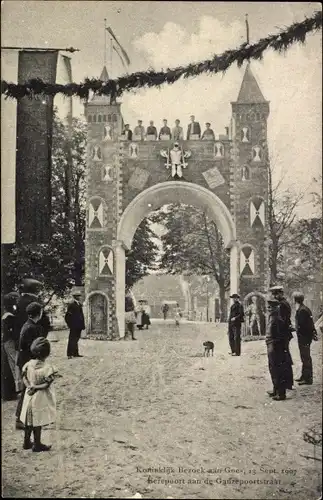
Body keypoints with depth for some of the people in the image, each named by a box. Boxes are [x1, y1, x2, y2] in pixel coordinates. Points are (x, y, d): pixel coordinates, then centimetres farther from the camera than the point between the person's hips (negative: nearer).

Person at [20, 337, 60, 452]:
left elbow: (24, 378, 0)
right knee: (38, 422, 8)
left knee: (29, 420, 19)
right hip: (40, 399, -6)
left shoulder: (29, 364, -5)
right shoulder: (47, 367, -23)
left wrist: (30, 386, -10)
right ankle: (37, 445, 20)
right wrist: (36, 388, -13)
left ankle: (27, 442, 32)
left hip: (29, 397, 6)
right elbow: (46, 385, -21)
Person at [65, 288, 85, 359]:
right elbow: (68, 315, -13)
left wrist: (82, 324, 13)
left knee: (76, 339, 13)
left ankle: (75, 353, 18)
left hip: (79, 326, 8)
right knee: (72, 339, -5)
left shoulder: (79, 304, 14)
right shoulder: (71, 304, -11)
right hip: (74, 326, -8)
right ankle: (69, 354, -2)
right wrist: (70, 324, -15)